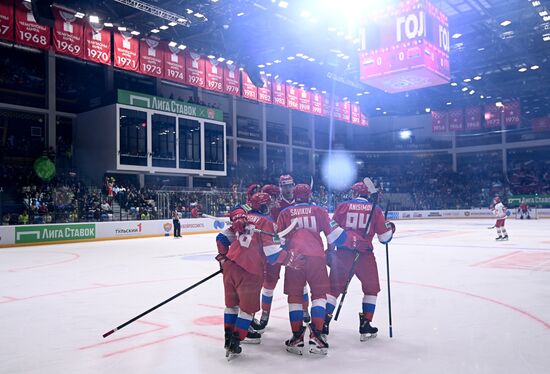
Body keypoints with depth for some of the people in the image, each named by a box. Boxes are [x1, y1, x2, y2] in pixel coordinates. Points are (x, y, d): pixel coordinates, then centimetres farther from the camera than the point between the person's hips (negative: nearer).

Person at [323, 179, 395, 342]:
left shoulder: (343, 206, 6)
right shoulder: (375, 209, 5)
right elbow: (384, 237, 5)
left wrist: (330, 250, 14)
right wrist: (390, 228, 26)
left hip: (342, 253, 1)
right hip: (364, 255, -1)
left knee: (334, 287, 11)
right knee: (371, 288, 18)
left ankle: (323, 324, 6)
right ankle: (365, 326, 16)